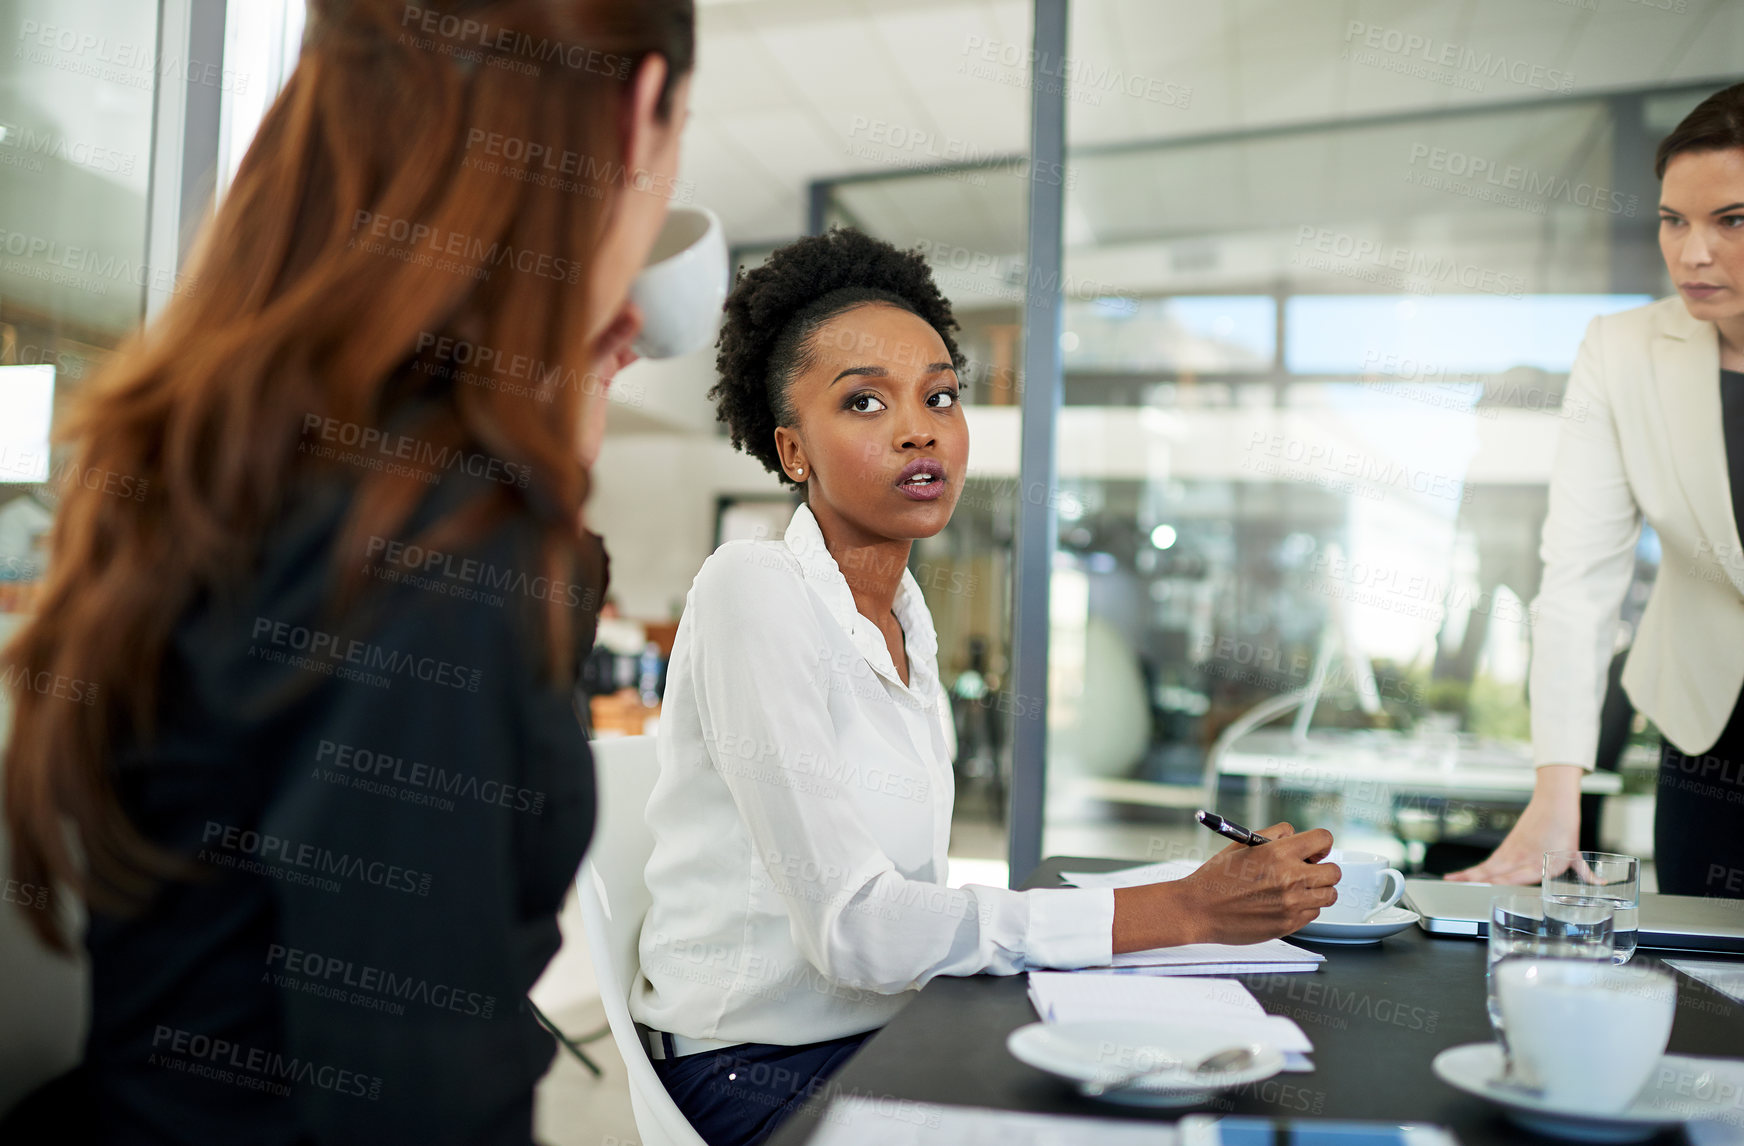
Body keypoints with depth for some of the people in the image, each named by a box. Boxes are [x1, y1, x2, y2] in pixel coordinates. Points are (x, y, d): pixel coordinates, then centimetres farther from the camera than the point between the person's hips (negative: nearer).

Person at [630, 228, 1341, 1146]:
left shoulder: (905, 612, 7)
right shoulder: (754, 591, -17)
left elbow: (912, 902, 3)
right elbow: (854, 928, -23)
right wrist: (1184, 910, -22)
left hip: (880, 1036, 7)